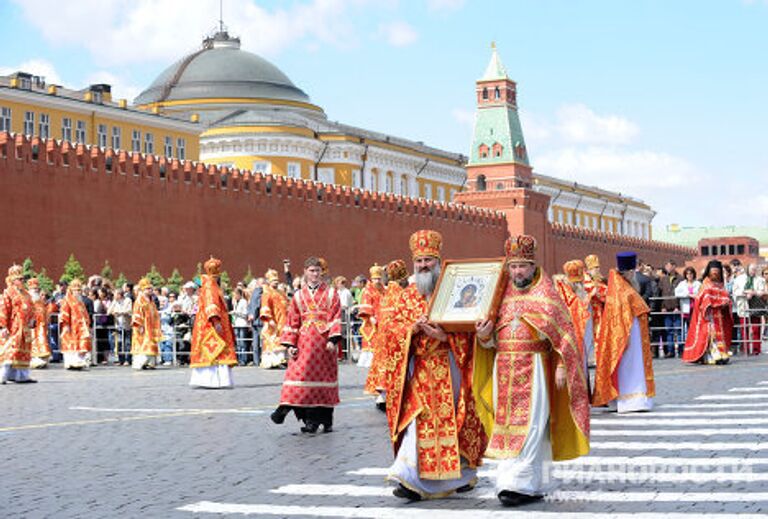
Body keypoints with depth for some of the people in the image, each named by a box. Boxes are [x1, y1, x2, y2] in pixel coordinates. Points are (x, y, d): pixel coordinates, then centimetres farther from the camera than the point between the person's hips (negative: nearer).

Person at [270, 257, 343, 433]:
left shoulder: (330, 294, 6)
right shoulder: (298, 296, 10)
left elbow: (335, 319, 0)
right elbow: (292, 322, 8)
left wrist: (333, 339, -12)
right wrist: (290, 344, 0)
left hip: (324, 344, -1)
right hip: (304, 344, 1)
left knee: (324, 378, 3)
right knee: (300, 376, -9)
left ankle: (326, 420, 11)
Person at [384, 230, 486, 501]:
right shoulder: (408, 295, 12)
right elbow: (395, 327, 7)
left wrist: (445, 335, -20)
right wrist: (413, 328, -13)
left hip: (448, 367, -2)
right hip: (419, 368, 3)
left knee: (452, 418, 1)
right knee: (419, 419, -4)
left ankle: (464, 473, 19)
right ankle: (413, 480, -5)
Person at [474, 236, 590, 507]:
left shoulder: (546, 294, 1)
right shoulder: (501, 295, 13)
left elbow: (563, 333, -1)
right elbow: (492, 341, 16)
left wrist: (561, 366, -10)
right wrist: (483, 335, -7)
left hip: (534, 369, -5)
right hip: (504, 369, 5)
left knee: (529, 426, -10)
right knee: (507, 425, 4)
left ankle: (519, 483, -10)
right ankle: (537, 484, 13)